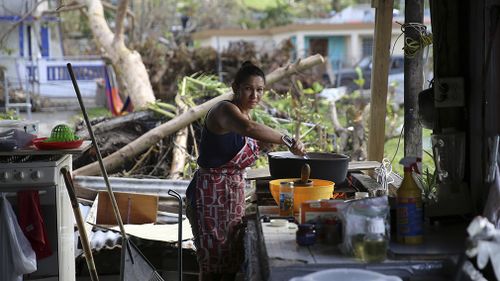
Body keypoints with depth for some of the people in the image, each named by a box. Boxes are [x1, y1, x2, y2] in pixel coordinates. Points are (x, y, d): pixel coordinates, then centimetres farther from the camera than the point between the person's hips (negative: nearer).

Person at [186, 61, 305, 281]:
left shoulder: (245, 115, 12)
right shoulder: (225, 110, -17)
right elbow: (249, 128, -40)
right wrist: (287, 141, -41)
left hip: (234, 195, 9)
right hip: (210, 196, -9)